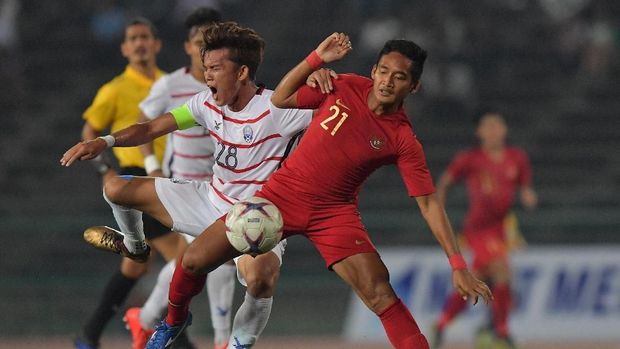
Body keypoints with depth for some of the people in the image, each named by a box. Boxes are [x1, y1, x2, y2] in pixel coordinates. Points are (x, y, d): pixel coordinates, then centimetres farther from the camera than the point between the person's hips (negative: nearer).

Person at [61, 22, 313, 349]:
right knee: (115, 189, 7)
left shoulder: (277, 110, -23)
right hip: (210, 200, 7)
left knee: (261, 279, -41)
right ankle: (133, 246, 41)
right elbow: (152, 128, 1)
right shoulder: (209, 103, -3)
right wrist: (104, 141, -15)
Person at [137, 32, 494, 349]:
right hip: (283, 192, 2)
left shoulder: (404, 141, -13)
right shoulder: (345, 87, -5)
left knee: (381, 294, -23)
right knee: (195, 260, -4)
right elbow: (280, 99, 6)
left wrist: (458, 265, -20)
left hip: (335, 213, -2)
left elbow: (430, 203, -13)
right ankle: (175, 320, 28)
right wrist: (316, 59, -8)